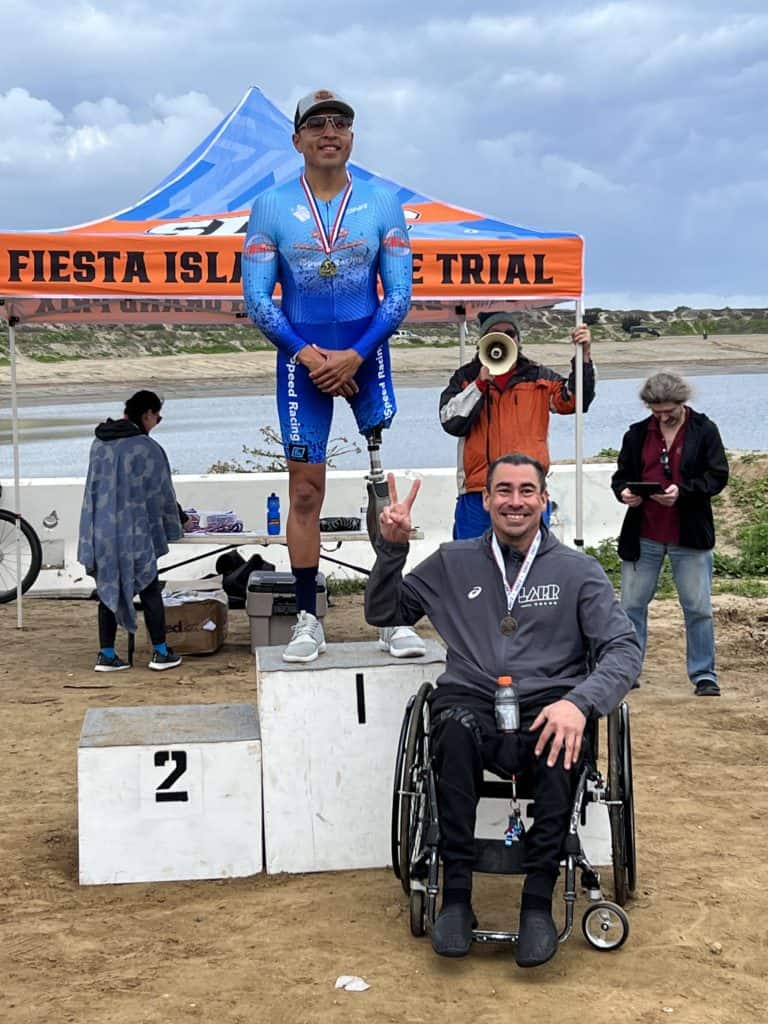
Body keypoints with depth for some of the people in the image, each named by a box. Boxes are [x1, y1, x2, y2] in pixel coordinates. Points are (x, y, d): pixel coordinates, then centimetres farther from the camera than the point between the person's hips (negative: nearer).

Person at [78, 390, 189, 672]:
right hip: (134, 532, -5)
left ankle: (107, 655, 13)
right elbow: (162, 494, -2)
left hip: (100, 532, 5)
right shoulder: (148, 448, -11)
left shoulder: (99, 444, 6)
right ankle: (160, 652, 10)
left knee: (109, 590, 12)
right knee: (149, 590, 6)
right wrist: (173, 527, 13)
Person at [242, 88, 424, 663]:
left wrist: (355, 355, -12)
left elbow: (399, 295, 1)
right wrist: (308, 355, -12)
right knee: (305, 489, 1)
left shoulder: (383, 204, 4)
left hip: (366, 352, 0)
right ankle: (308, 620, 10)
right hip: (301, 356, 0)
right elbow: (257, 299, 0)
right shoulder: (272, 207, 3)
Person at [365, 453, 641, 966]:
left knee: (562, 742, -37)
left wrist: (579, 702, -20)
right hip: (473, 704, 1)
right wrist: (393, 547, 4)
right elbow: (382, 613, 22)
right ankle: (456, 896, -30)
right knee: (456, 728, -36)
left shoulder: (578, 570, 10)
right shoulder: (453, 563, 16)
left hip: (546, 709, -1)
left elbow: (624, 648, 0)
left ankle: (538, 901, -29)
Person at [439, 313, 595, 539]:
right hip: (477, 494, 0)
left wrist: (584, 355, -10)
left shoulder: (539, 377, 12)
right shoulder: (466, 378, 10)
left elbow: (575, 400, 1)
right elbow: (450, 422, -3)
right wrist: (481, 383, -10)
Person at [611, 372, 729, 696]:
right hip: (643, 535, 3)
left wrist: (682, 491, -21)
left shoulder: (704, 430, -1)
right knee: (632, 605, 7)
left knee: (698, 608, 3)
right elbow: (621, 475, 13)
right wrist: (623, 492, -10)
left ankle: (704, 675, 15)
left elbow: (718, 476, -6)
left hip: (689, 536, -2)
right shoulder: (637, 433, 7)